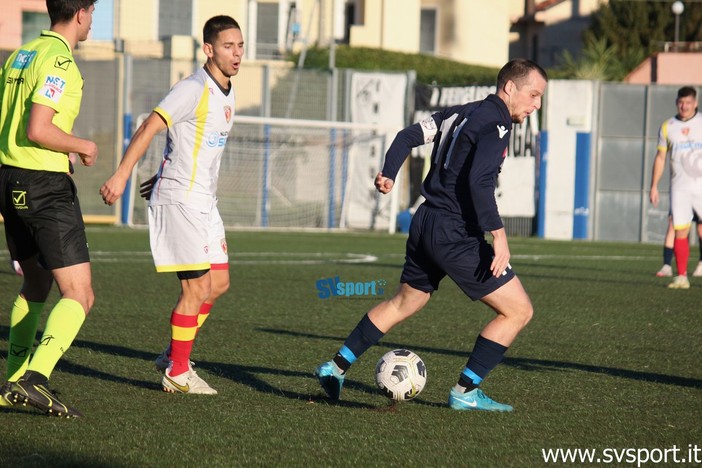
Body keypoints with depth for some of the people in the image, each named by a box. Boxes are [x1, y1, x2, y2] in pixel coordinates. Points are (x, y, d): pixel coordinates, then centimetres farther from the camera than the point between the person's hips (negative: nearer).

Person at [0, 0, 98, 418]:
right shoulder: (59, 60, -15)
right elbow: (37, 130, -23)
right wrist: (83, 146, -7)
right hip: (47, 187, -9)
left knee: (36, 284, 23)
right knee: (79, 295, -8)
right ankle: (36, 377, -23)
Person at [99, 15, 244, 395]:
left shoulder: (225, 93, 13)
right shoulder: (193, 90, -16)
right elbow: (149, 128, -22)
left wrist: (165, 176, 28)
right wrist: (121, 175, -29)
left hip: (204, 201, 9)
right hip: (180, 200, -9)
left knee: (218, 283, 11)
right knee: (198, 286, -7)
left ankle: (174, 356, 22)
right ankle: (177, 373, 3)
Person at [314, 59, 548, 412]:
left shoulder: (459, 114, 15)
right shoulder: (496, 123, -14)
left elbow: (409, 135, 16)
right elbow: (479, 181, -26)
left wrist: (388, 173, 10)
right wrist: (498, 233, -28)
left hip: (425, 224, 9)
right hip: (456, 234, -9)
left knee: (403, 303, 28)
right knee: (518, 311, -3)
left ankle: (336, 367, 30)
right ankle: (465, 392, -1)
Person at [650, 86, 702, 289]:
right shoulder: (667, 127, 7)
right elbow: (660, 157, 12)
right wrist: (654, 186, 8)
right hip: (679, 187, 1)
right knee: (680, 232, -4)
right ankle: (681, 277, 2)